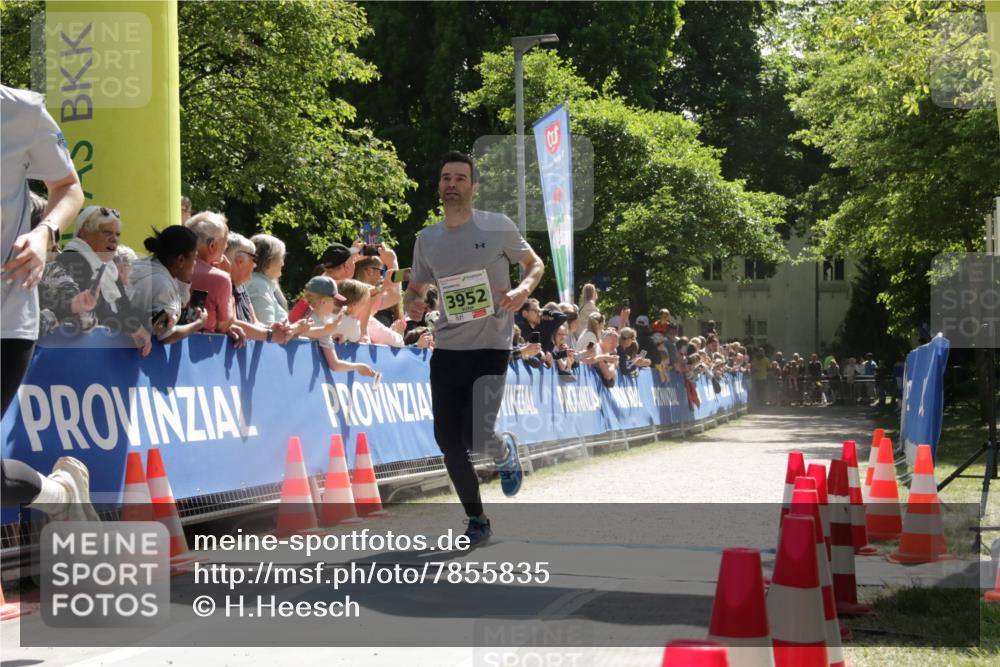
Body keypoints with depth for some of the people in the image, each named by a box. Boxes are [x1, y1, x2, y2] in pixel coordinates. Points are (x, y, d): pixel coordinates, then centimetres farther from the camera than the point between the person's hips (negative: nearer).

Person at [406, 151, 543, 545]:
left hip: (491, 347, -4)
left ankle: (505, 451, 24)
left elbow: (535, 264, 7)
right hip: (446, 349, 4)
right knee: (447, 440, 1)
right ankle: (476, 521, 19)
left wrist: (523, 290, -15)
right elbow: (417, 287, 19)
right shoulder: (426, 239, 8)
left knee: (476, 437, -15)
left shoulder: (498, 227, -4)